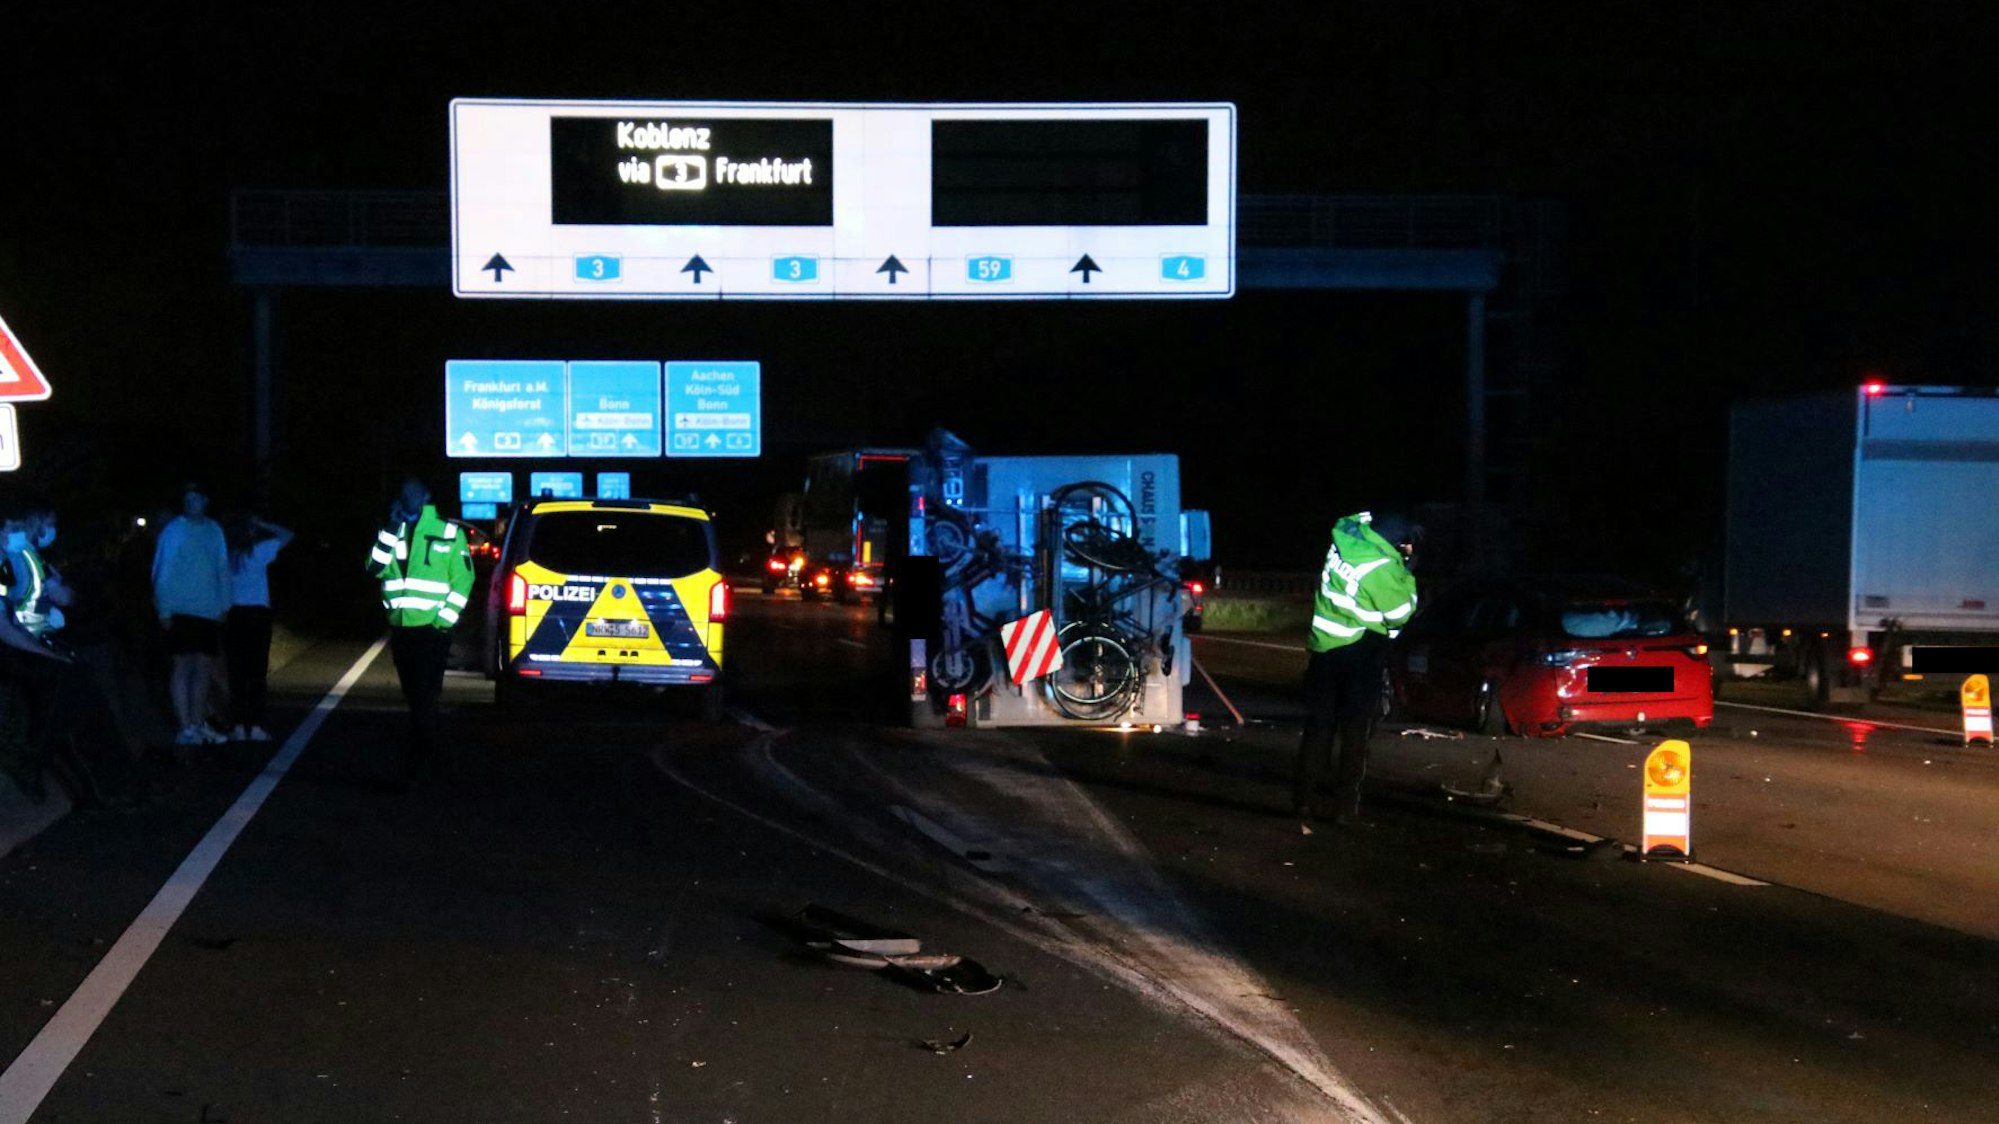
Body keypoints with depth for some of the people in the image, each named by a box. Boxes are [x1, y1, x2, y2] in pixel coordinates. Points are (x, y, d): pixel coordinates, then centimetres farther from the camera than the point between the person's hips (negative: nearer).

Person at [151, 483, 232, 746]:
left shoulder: (214, 531, 11)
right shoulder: (173, 531, -2)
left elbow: (223, 569, 13)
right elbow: (162, 573, -4)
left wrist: (224, 604, 7)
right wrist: (164, 609, -9)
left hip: (209, 612, 5)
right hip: (182, 612, -4)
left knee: (204, 669, 9)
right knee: (183, 667, -3)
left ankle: (199, 725, 19)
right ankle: (185, 727, -2)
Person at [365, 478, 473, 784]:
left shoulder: (448, 532, -2)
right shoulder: (392, 532, 12)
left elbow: (463, 580, -4)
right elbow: (375, 567, -2)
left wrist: (443, 622, -11)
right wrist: (392, 529, -9)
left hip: (432, 630, -5)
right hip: (400, 630, 5)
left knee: (423, 699, -9)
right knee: (416, 700, 12)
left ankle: (415, 764, -2)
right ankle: (432, 761, 24)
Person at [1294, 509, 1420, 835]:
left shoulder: (1347, 535, -3)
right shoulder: (1382, 568, -22)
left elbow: (1362, 518, 22)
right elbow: (1399, 614, -10)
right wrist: (1406, 573, -2)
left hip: (1323, 648, 6)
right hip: (1360, 655, -6)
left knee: (1318, 726, 12)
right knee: (1355, 732, 6)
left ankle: (1304, 801, 11)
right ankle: (1346, 807, 8)